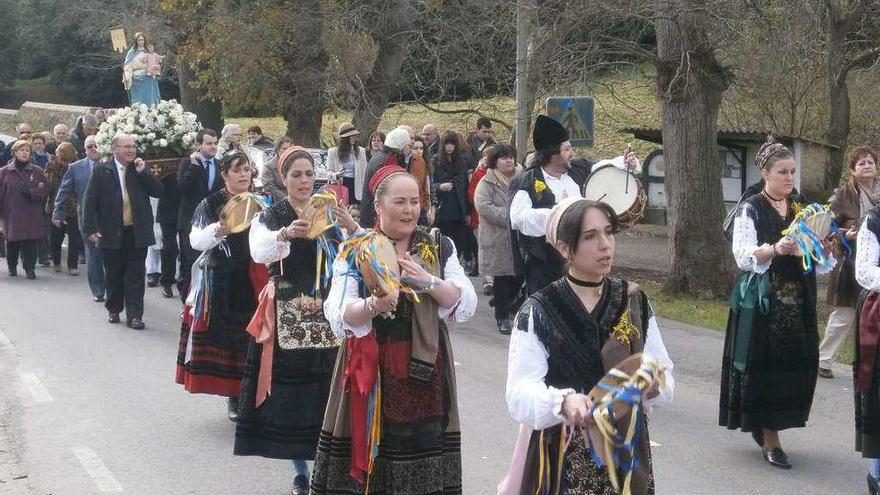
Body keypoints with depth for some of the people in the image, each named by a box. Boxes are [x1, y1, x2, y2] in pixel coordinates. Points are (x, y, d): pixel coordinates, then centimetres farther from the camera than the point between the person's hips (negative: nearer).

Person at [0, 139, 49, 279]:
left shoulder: (37, 171, 6)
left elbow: (45, 189, 4)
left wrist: (30, 193, -13)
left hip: (32, 216, 0)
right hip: (11, 214, 0)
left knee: (30, 243, -6)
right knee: (12, 243, 7)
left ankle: (30, 268, 3)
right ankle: (12, 266, 27)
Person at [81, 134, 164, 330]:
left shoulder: (142, 170, 5)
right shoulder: (101, 171, -2)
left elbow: (158, 192, -2)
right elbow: (90, 201, -3)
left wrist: (143, 173, -11)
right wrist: (90, 229, -9)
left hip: (137, 233, 1)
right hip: (112, 233, -1)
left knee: (135, 276, 0)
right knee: (114, 275, 11)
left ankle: (134, 315, 1)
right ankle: (114, 309, 28)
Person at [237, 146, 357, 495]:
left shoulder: (331, 212, 8)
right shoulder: (269, 217, 2)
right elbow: (259, 253, -20)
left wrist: (352, 227, -29)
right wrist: (285, 234, -40)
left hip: (328, 311, 1)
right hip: (286, 315, -1)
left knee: (328, 386, -5)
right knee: (291, 387, -2)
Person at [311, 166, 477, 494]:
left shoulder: (440, 248, 8)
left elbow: (466, 306, -1)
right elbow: (339, 319, -9)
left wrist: (428, 281, -16)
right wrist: (373, 305, -28)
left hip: (425, 368, 2)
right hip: (371, 369, -2)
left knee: (423, 450, -1)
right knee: (370, 450, -5)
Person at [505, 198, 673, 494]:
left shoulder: (634, 301, 1)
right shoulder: (539, 312, -10)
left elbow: (666, 379, 0)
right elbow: (521, 395, -19)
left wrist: (652, 384, -22)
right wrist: (564, 402, -37)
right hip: (564, 459, -3)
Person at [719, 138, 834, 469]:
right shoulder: (750, 211, -3)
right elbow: (744, 256, -15)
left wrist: (825, 248, -9)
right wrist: (775, 249, -31)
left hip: (798, 301, 5)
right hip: (761, 301, -5)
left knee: (795, 364, 3)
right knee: (764, 364, -5)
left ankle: (765, 426, 20)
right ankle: (770, 438, 3)